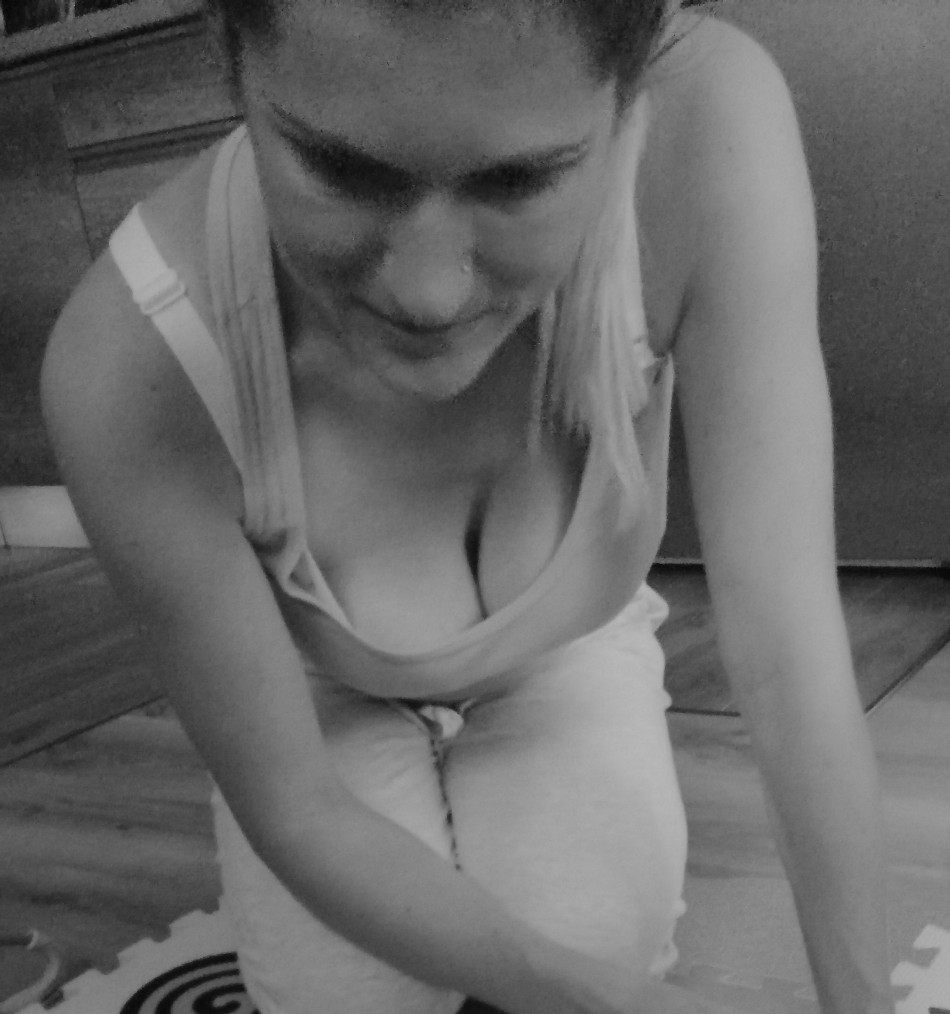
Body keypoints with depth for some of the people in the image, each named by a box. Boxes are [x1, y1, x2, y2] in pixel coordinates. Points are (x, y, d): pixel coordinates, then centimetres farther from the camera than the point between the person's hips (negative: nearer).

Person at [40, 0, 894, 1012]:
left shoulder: (710, 116, -36)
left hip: (566, 662, 1)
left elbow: (788, 626, -32)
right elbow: (289, 811, -25)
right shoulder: (130, 366, -38)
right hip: (331, 703, 0)